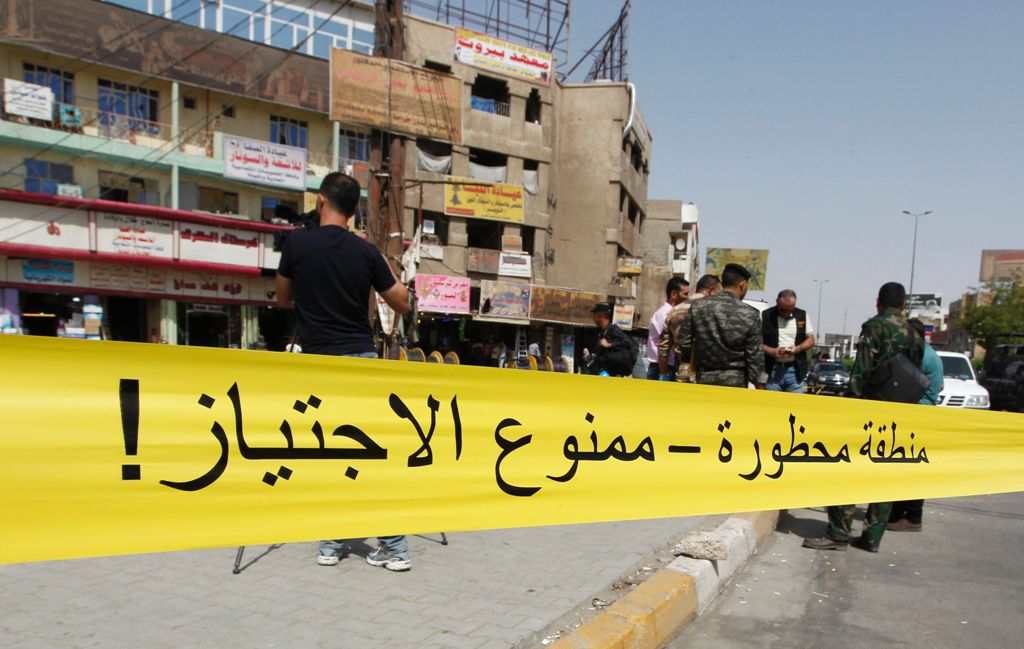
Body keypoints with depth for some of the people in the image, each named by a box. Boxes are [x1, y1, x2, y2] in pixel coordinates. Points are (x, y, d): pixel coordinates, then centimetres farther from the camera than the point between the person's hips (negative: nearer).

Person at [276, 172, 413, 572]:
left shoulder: (297, 243, -2)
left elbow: (283, 300, 11)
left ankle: (330, 543, 15)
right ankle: (393, 546, 5)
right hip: (362, 359, 1)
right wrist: (385, 267, 21)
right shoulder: (366, 251, 1)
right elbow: (402, 304, 9)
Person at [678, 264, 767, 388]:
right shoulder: (750, 315, -6)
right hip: (735, 381, -1)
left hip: (704, 379, 2)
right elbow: (755, 356, -5)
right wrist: (760, 387, 4)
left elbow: (683, 344, -1)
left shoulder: (697, 307, -2)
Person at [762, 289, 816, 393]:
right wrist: (772, 351, -17)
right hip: (771, 370, -2)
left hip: (795, 370, 2)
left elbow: (811, 339, 13)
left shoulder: (802, 315, 8)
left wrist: (798, 348, -7)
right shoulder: (765, 316, -2)